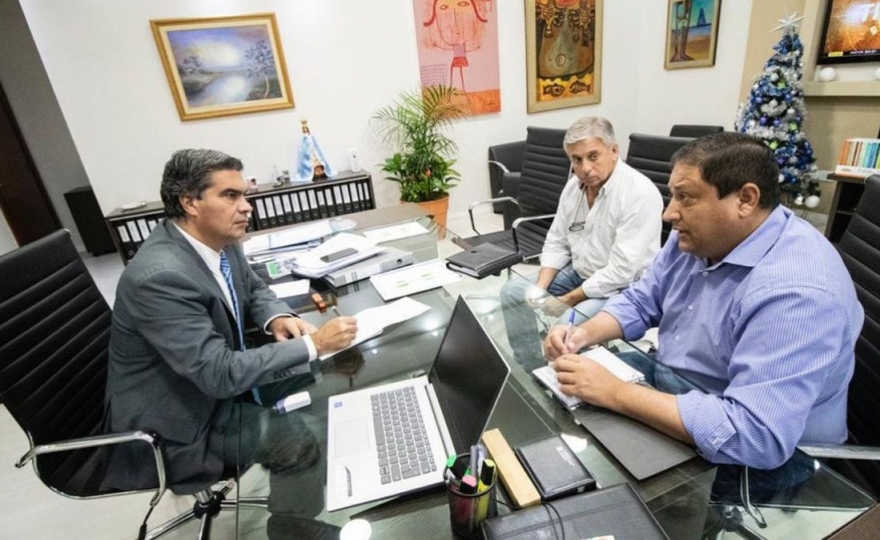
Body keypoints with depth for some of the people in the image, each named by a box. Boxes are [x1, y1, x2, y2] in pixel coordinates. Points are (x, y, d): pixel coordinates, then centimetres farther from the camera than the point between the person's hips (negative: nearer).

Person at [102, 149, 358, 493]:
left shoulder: (218, 240, -6)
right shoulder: (160, 276, -31)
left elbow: (253, 290, 11)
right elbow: (220, 374, -33)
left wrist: (277, 318, -11)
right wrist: (313, 344, -29)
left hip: (216, 381, 7)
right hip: (177, 428, -7)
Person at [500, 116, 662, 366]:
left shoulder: (639, 193, -23)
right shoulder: (574, 186, 0)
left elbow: (622, 270, -27)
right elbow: (556, 243, 6)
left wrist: (568, 300, -22)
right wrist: (540, 286, -8)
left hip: (622, 288, -7)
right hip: (578, 273, 8)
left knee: (566, 323, -31)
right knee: (512, 292, 2)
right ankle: (532, 370, 9)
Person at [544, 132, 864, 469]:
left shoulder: (796, 292, -32)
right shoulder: (697, 237, -4)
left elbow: (755, 435, -37)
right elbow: (641, 302, 5)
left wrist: (614, 393, -34)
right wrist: (585, 334, -14)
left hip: (746, 459, -7)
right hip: (673, 395, 7)